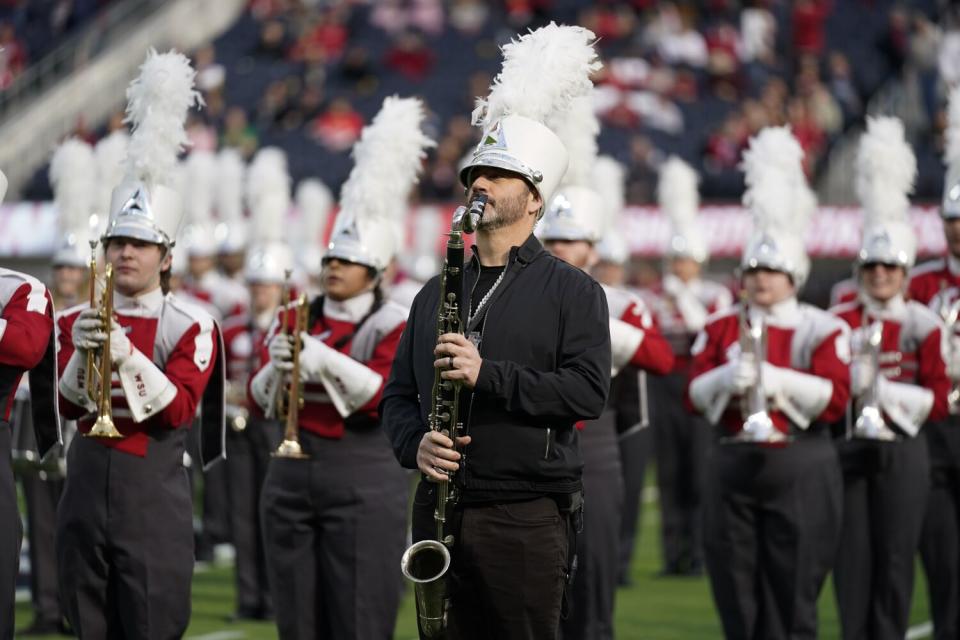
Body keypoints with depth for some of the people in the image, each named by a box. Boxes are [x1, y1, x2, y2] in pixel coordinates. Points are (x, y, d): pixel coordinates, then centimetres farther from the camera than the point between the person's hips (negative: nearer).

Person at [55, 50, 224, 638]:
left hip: (154, 488, -4)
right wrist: (82, 351, -20)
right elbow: (69, 404, -1)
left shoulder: (192, 326, -2)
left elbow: (178, 410, -13)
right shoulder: (78, 319, 9)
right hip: (88, 480, 4)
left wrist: (126, 354, -25)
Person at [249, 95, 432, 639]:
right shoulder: (296, 317, 11)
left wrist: (324, 358, -28)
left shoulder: (392, 325, -3)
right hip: (292, 473, 5)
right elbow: (261, 402, 8)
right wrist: (277, 366, -13)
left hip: (362, 482, -5)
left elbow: (386, 397, -17)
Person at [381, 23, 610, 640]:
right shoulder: (436, 294, 16)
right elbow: (399, 393, 15)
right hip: (441, 509, 5)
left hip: (527, 514, -5)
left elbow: (589, 391, -12)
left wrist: (488, 375, -19)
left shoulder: (573, 292, 0)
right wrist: (415, 444, -7)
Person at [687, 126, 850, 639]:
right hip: (733, 466, 3)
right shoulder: (719, 328, 10)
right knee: (735, 585, 4)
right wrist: (727, 376, -18)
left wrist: (772, 377, -21)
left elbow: (835, 398, -11)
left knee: (792, 589, -1)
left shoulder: (822, 330, 1)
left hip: (799, 471, -3)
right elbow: (695, 394, 3)